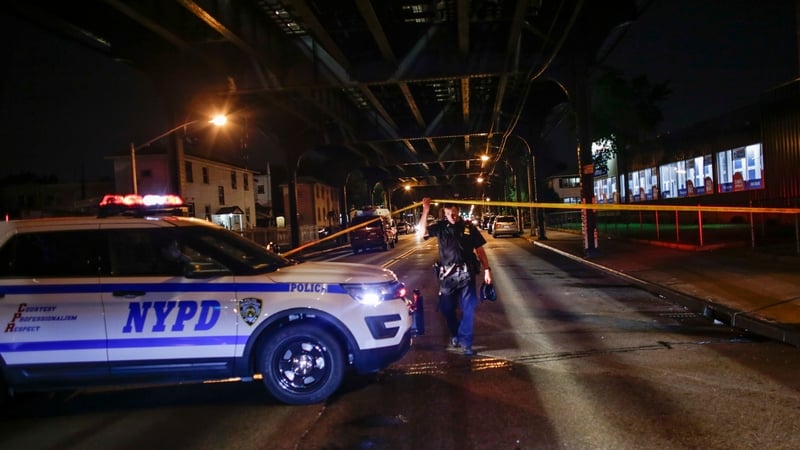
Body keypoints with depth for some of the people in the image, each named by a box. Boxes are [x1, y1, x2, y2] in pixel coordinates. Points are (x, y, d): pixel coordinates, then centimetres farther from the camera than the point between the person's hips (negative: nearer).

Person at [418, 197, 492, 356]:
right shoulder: (440, 227, 3)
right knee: (446, 308, 10)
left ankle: (466, 342, 5)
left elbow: (479, 250, 6)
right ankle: (455, 334, 35)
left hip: (466, 274, -1)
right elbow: (422, 231, -11)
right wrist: (426, 210, -17)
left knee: (468, 308, -4)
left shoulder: (469, 227, 2)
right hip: (447, 275, 1)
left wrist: (486, 269, 0)